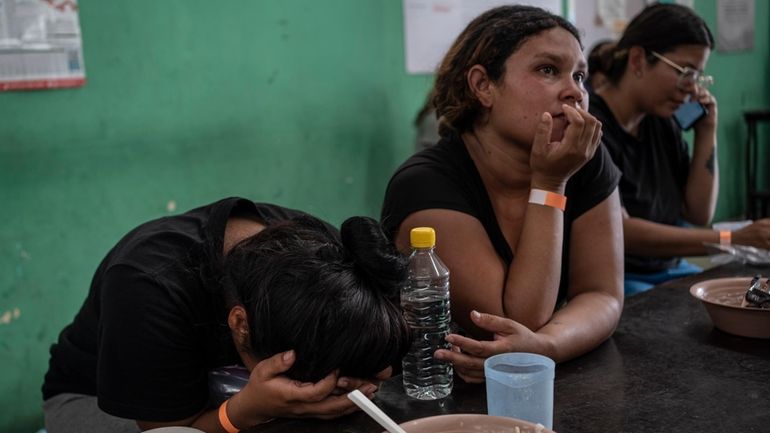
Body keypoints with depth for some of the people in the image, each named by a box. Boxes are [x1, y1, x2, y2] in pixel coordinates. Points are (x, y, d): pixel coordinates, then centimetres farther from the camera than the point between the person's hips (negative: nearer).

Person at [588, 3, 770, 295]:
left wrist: (706, 135, 2)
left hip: (668, 271, 8)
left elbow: (698, 214, 11)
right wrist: (731, 240, -26)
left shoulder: (662, 124, 8)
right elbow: (618, 232, -23)